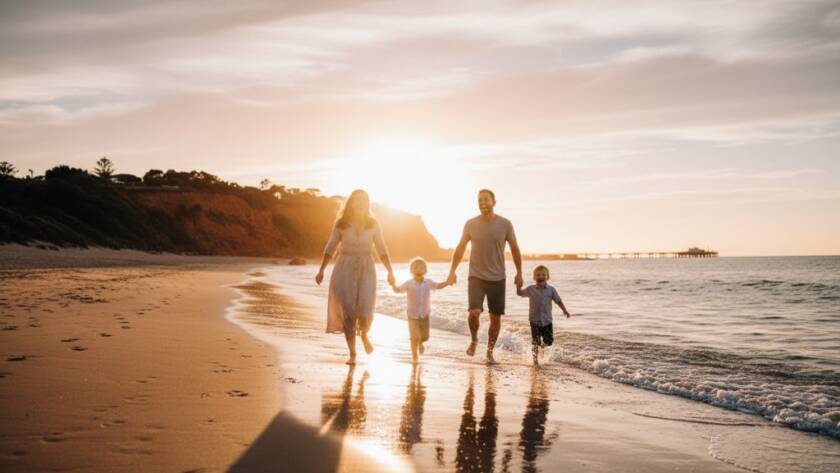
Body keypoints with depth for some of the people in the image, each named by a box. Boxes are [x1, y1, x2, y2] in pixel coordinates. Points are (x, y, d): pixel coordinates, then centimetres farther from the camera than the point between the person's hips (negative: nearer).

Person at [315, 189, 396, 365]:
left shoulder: (373, 224, 0)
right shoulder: (341, 224, -1)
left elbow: (382, 250, 5)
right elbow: (330, 248, 7)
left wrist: (390, 271, -6)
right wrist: (321, 270, 0)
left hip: (366, 271, 0)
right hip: (344, 271, 0)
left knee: (364, 313, -13)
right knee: (348, 313, -5)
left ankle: (364, 335, 22)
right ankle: (352, 354, 10)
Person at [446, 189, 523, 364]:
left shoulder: (505, 224, -3)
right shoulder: (470, 224, -2)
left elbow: (515, 249, 6)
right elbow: (460, 248, 7)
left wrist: (519, 273, 6)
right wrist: (452, 271, 2)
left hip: (497, 279, 1)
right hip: (476, 277, -1)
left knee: (496, 317, 4)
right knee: (474, 312, -18)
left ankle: (490, 352, 22)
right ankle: (474, 340, 12)